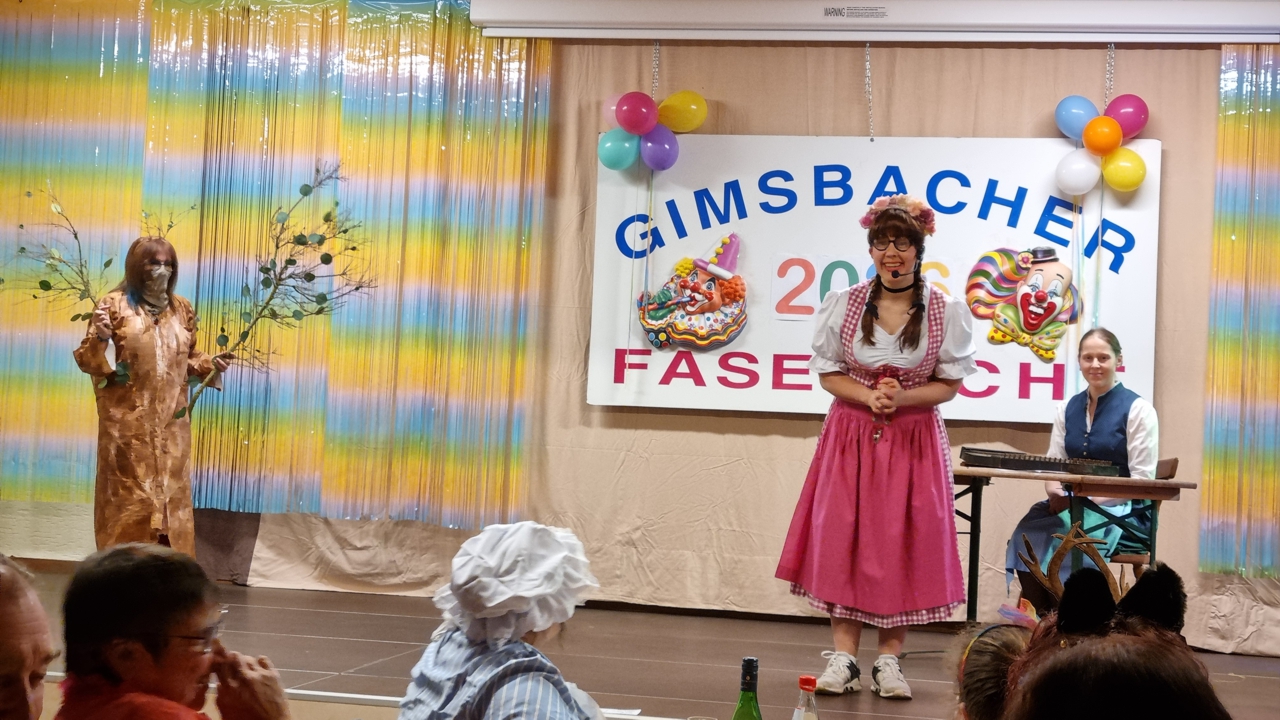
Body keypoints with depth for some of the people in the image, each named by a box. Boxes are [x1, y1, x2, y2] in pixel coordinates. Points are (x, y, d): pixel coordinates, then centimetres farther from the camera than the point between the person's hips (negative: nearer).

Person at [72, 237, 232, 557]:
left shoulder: (182, 308, 11)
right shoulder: (115, 303, -2)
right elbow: (87, 360, -1)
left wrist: (211, 364, 1)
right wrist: (100, 338, -21)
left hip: (172, 422, 4)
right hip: (128, 421, -4)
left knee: (172, 495, 4)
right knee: (128, 498, -4)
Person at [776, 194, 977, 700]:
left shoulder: (947, 312, -5)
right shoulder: (843, 305, -2)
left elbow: (949, 385, -2)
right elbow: (829, 373, 2)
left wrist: (902, 398, -19)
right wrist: (867, 396, -16)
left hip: (914, 439, -1)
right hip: (851, 435, 1)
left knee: (903, 544, 0)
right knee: (841, 540, -2)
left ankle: (889, 659, 10)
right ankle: (844, 657, 5)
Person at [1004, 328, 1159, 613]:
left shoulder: (1137, 409, -3)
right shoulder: (1067, 409, 14)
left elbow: (1142, 481, -9)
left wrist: (1091, 500, -20)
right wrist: (1056, 493, -13)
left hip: (1123, 512, -4)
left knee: (1064, 536, -34)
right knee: (1029, 532, -27)